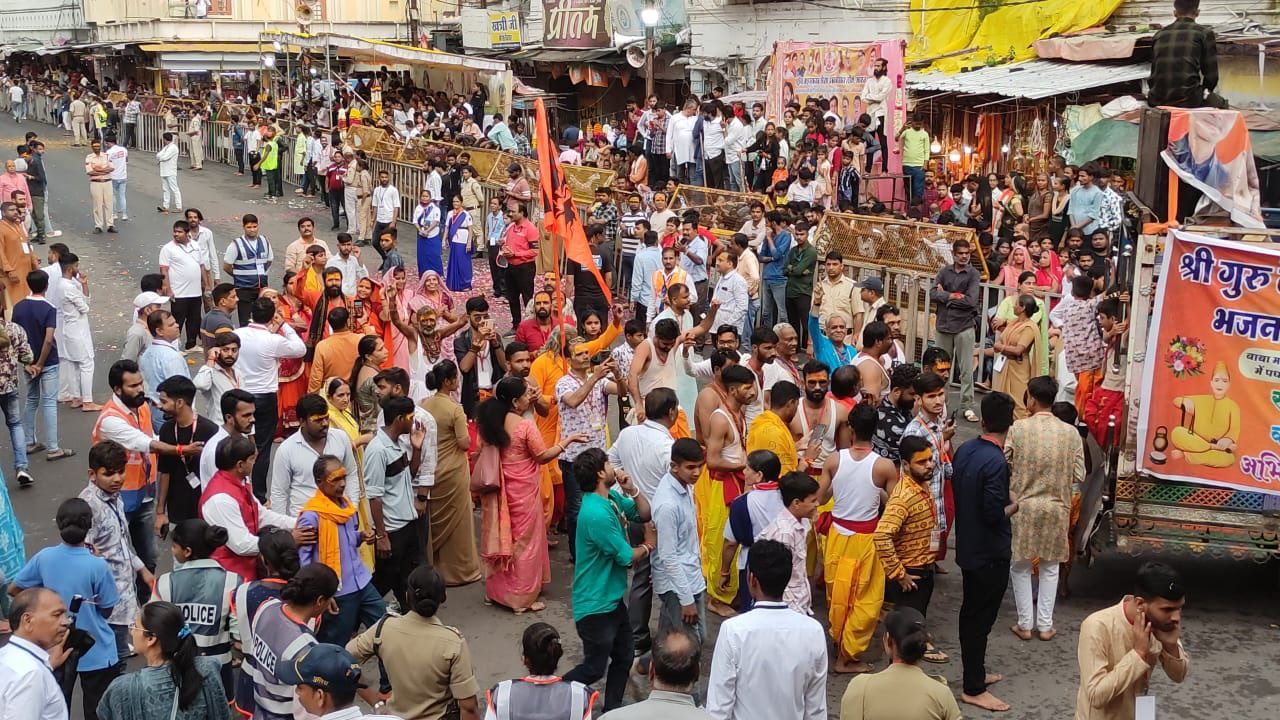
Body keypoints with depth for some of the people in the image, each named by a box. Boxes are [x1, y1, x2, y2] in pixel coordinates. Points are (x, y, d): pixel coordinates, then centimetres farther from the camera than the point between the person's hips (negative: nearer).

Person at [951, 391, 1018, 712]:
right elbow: (994, 513, -25)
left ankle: (975, 672, 33)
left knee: (971, 611, 18)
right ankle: (973, 689, 8)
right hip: (991, 552, -8)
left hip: (967, 546, 8)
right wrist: (1014, 506, -5)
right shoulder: (996, 462, -24)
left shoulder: (964, 451, 0)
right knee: (981, 617, 0)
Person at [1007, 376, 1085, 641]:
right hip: (1057, 508, 2)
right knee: (1050, 567, 16)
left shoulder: (1017, 429, -11)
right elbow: (1079, 476, -3)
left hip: (1022, 506, -2)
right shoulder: (1070, 433, -6)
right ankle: (1045, 625, 18)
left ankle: (1025, 624, 15)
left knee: (1020, 566, 13)